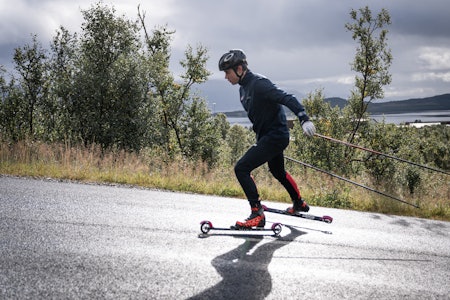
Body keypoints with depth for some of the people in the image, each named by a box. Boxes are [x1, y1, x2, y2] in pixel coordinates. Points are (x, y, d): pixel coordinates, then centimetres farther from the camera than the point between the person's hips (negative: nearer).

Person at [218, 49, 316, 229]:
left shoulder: (258, 84, -20)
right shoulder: (243, 89, 9)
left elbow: (287, 99, -27)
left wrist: (304, 119, -38)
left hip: (275, 136, -11)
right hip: (265, 137, 11)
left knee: (241, 168, -17)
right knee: (278, 172, 29)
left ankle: (257, 215, -14)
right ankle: (299, 204, 51)